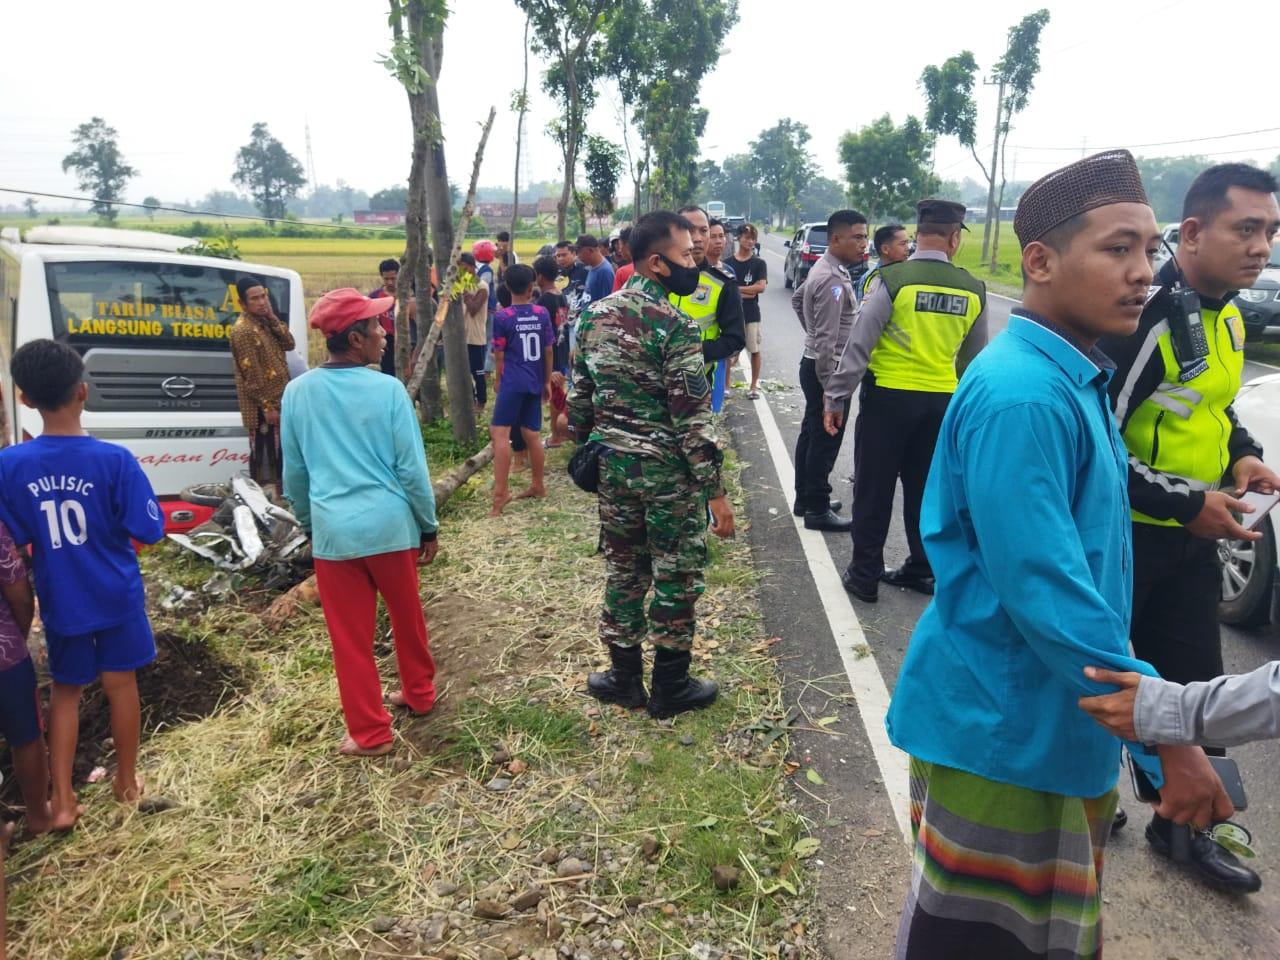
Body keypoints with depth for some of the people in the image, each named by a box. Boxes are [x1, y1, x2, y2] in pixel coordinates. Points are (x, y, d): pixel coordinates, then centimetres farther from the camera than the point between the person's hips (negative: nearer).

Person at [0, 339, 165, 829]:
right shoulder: (114, 459, -20)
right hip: (117, 595, -2)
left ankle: (62, 801, 19)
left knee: (65, 691, 18)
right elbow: (148, 531, -15)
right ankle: (126, 781, 31)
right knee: (121, 684, 15)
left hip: (59, 600, 2)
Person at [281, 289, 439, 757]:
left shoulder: (297, 392, -1)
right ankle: (419, 694, 40)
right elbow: (411, 468, -8)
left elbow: (294, 472, 7)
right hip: (390, 523, -1)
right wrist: (429, 525, 4)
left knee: (350, 634, 10)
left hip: (333, 529, 1)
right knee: (407, 615, 21)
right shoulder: (387, 389, -10)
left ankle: (370, 733, 18)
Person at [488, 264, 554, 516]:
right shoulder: (542, 314, 4)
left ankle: (500, 492, -15)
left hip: (513, 382, -5)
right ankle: (537, 485, 26)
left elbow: (499, 355, -1)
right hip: (535, 382, 5)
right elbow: (548, 351, 9)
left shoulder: (502, 317, -7)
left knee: (500, 433, -7)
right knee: (532, 435, 15)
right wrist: (547, 381, 19)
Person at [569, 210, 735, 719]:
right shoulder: (675, 326, -18)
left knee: (622, 570, 16)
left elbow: (581, 395, 10)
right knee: (676, 577, 8)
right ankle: (670, 687, 20)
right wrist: (716, 491, -14)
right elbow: (692, 419, -19)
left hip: (613, 463, 7)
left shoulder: (594, 314, 4)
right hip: (667, 471, -6)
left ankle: (625, 677, 28)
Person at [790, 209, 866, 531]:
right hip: (825, 369, -10)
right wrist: (830, 388, -24)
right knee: (825, 441, -2)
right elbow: (827, 342, -26)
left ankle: (806, 498, 28)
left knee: (811, 435, 17)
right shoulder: (833, 280, -23)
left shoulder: (824, 268, 9)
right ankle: (817, 510, 7)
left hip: (814, 364, 10)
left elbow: (797, 299, 27)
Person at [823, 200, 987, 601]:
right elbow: (974, 358, 13)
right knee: (924, 489, 17)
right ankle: (921, 569, 28)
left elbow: (858, 345, -13)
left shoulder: (892, 280, -12)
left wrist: (836, 398, -6)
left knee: (873, 489, 7)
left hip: (888, 396, -4)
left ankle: (865, 575, 15)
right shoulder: (974, 290, 3)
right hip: (942, 401, 4)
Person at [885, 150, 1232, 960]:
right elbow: (1045, 595, -28)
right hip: (1003, 729, -9)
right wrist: (1166, 734, -21)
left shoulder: (1074, 380, 7)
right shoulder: (1020, 397, -24)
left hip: (1057, 721, 9)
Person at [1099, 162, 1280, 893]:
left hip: (1193, 538, 9)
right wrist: (1186, 502, -23)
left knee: (1194, 684, 16)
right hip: (1119, 535, -8)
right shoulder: (1146, 313, -22)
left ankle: (1183, 822, 33)